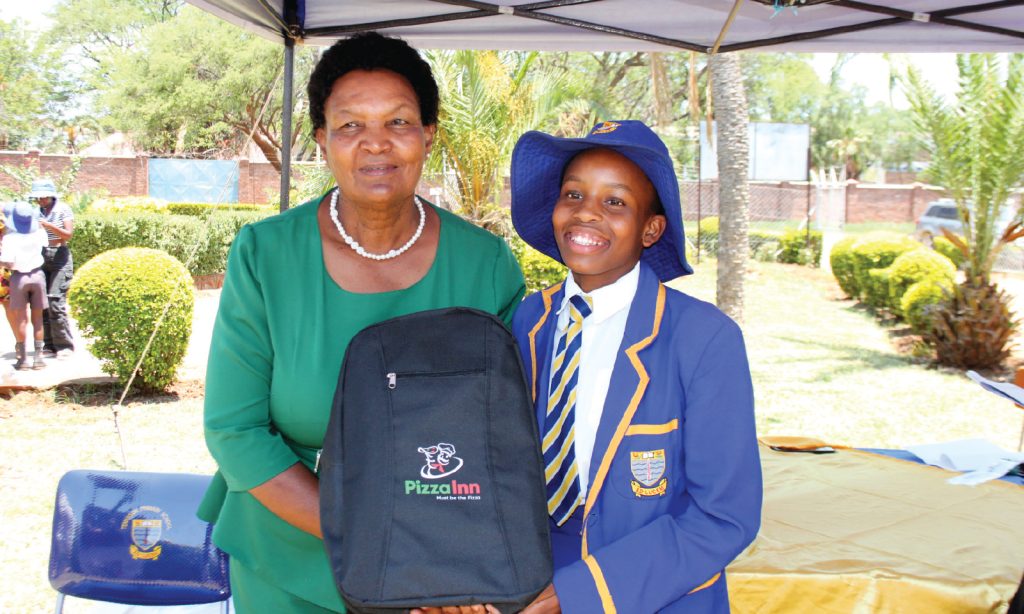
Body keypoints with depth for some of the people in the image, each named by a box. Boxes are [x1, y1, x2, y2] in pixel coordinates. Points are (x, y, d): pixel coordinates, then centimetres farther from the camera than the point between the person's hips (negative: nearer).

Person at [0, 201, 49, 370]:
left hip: (19, 277, -2)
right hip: (37, 275, 2)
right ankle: (38, 356, 11)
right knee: (37, 317, 10)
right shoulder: (39, 234, -2)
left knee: (20, 318, 6)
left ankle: (23, 358, 9)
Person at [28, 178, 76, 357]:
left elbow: (68, 234, -12)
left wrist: (48, 225, -23)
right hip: (42, 257, 5)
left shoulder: (63, 210, -4)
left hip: (60, 257, -5)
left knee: (55, 302, -12)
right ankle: (50, 345, 7)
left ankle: (65, 345, -4)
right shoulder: (38, 211, 10)